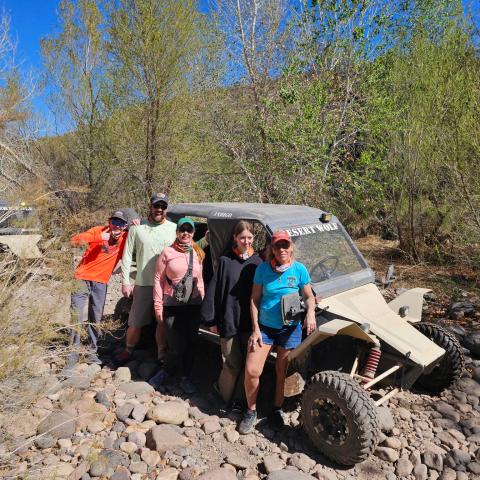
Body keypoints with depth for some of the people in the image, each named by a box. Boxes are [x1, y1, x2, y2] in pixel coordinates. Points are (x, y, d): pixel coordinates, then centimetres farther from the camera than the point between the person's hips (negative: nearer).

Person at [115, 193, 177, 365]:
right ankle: (128, 351, 33)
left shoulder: (174, 228, 0)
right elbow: (127, 255, 4)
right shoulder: (137, 228, 0)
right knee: (135, 322, 10)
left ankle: (162, 353, 28)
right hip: (142, 284, 0)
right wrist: (125, 281, 0)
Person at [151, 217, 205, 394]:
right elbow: (158, 279, -3)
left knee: (190, 344, 9)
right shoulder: (167, 253, -3)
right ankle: (167, 370, 28)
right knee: (176, 346, -2)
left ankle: (185, 378, 28)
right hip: (172, 306, -3)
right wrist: (158, 305, -6)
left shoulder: (198, 253, 8)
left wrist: (203, 300, 10)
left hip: (194, 306, 3)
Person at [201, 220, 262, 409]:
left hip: (250, 322, 2)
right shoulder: (225, 260, -4)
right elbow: (214, 290, -3)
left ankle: (239, 399, 29)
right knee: (233, 363, 7)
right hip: (229, 321, -2)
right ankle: (226, 395, 33)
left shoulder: (257, 262, 2)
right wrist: (211, 319, -6)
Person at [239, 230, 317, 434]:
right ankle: (251, 411, 19)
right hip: (264, 326, 0)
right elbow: (254, 299, -3)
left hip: (290, 329, 0)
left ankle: (277, 409, 35)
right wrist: (255, 329, -8)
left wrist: (310, 313, -17)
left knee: (282, 372, 11)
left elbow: (309, 297, 4)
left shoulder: (299, 269, -5)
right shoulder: (263, 269, -7)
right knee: (251, 371, -5)